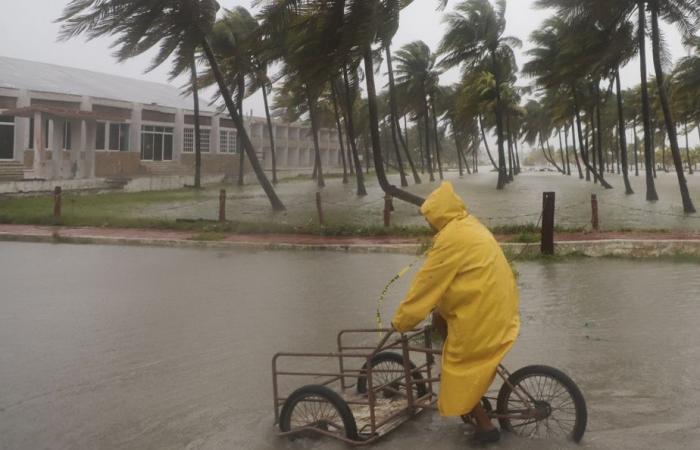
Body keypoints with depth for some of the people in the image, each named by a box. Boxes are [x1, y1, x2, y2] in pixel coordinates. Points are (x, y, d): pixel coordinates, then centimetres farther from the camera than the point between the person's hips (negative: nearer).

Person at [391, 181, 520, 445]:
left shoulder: (451, 237, -18)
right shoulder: (469, 227, 12)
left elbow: (427, 282, -15)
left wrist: (401, 321, -7)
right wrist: (439, 307, 24)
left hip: (480, 315, -10)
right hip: (497, 308, 10)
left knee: (461, 374, 6)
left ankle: (485, 425, 15)